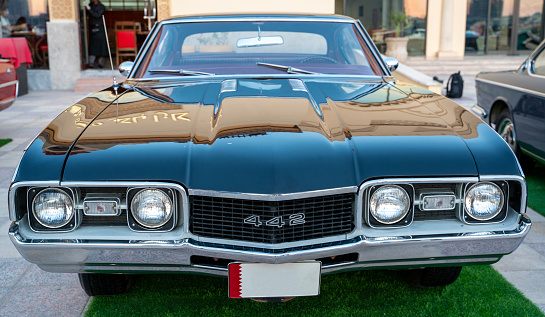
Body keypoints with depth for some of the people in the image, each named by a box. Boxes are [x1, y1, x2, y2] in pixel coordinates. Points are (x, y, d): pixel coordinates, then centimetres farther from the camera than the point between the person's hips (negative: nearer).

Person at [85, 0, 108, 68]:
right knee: (92, 47, 0)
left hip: (99, 29, -4)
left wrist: (89, 9, -16)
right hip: (92, 28, 4)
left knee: (100, 46, -1)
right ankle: (91, 63, -1)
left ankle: (101, 63, 8)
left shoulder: (101, 7, -4)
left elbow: (97, 15, -16)